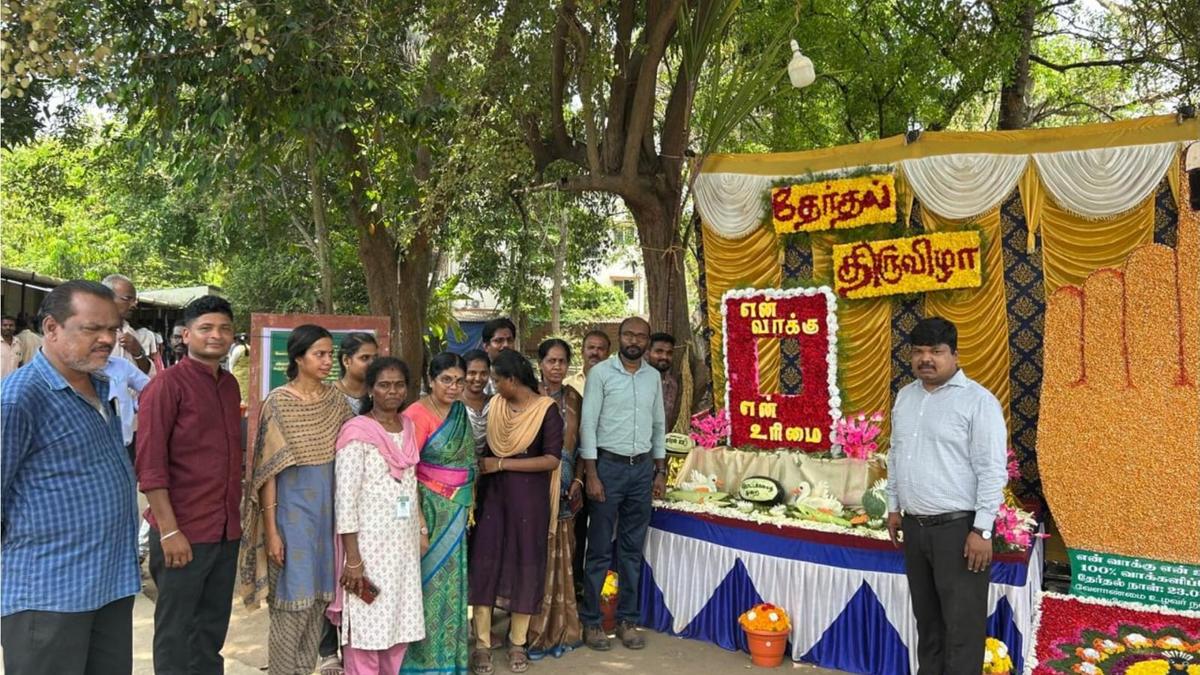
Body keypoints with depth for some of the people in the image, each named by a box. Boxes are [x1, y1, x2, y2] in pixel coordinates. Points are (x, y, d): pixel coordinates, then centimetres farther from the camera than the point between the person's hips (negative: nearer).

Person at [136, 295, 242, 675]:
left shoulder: (230, 385, 11)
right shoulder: (167, 384, -10)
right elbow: (150, 463, -15)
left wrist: (235, 518, 15)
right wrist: (169, 530, -19)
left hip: (226, 531, 7)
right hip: (183, 532, -6)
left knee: (212, 629, 16)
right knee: (176, 632, 6)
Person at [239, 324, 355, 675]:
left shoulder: (336, 400, 4)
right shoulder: (278, 403, -9)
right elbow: (268, 469, -10)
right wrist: (271, 530, -12)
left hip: (329, 509, 5)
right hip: (292, 509, -4)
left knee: (319, 598, 12)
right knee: (292, 601, 0)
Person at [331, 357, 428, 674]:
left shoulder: (408, 429, 8)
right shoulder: (357, 432, -12)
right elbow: (346, 498, -15)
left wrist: (422, 530, 12)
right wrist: (352, 559, -18)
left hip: (405, 542, 6)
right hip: (369, 543, -6)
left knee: (400, 623, 13)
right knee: (366, 626, 2)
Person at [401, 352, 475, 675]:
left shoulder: (461, 413, 6)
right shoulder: (417, 414, -16)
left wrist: (467, 505, 14)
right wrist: (417, 519, -20)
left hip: (456, 509, 7)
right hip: (428, 506, -6)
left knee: (451, 577, 13)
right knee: (428, 577, 2)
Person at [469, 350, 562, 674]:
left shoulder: (547, 409, -11)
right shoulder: (495, 404, 4)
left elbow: (552, 459, -16)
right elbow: (487, 449, 13)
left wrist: (501, 464, -15)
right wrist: (477, 488, 2)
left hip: (529, 497, -4)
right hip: (492, 493, 4)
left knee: (525, 563, 6)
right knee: (484, 562, 2)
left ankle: (518, 643, 21)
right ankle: (482, 644, 12)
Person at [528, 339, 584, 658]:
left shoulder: (573, 398, 8)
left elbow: (580, 443, 10)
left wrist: (578, 480, 1)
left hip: (565, 485, 4)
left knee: (561, 556, 9)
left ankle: (559, 628, 20)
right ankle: (533, 630, 9)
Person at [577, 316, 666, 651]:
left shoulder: (653, 377, 8)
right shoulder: (600, 373, -7)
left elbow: (659, 425, 14)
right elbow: (588, 423, -9)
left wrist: (660, 471, 9)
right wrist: (591, 474, -14)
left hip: (642, 468, 4)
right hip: (608, 465, -4)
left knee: (632, 549, 11)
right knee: (600, 549, 2)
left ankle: (627, 619, 21)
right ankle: (590, 621, 13)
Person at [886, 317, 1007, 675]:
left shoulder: (978, 401, -12)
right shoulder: (905, 396, 9)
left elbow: (992, 471, -15)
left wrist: (982, 530, -17)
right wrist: (894, 506, 16)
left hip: (958, 527, -7)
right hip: (915, 525, 7)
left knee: (962, 623, 1)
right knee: (926, 616, 18)